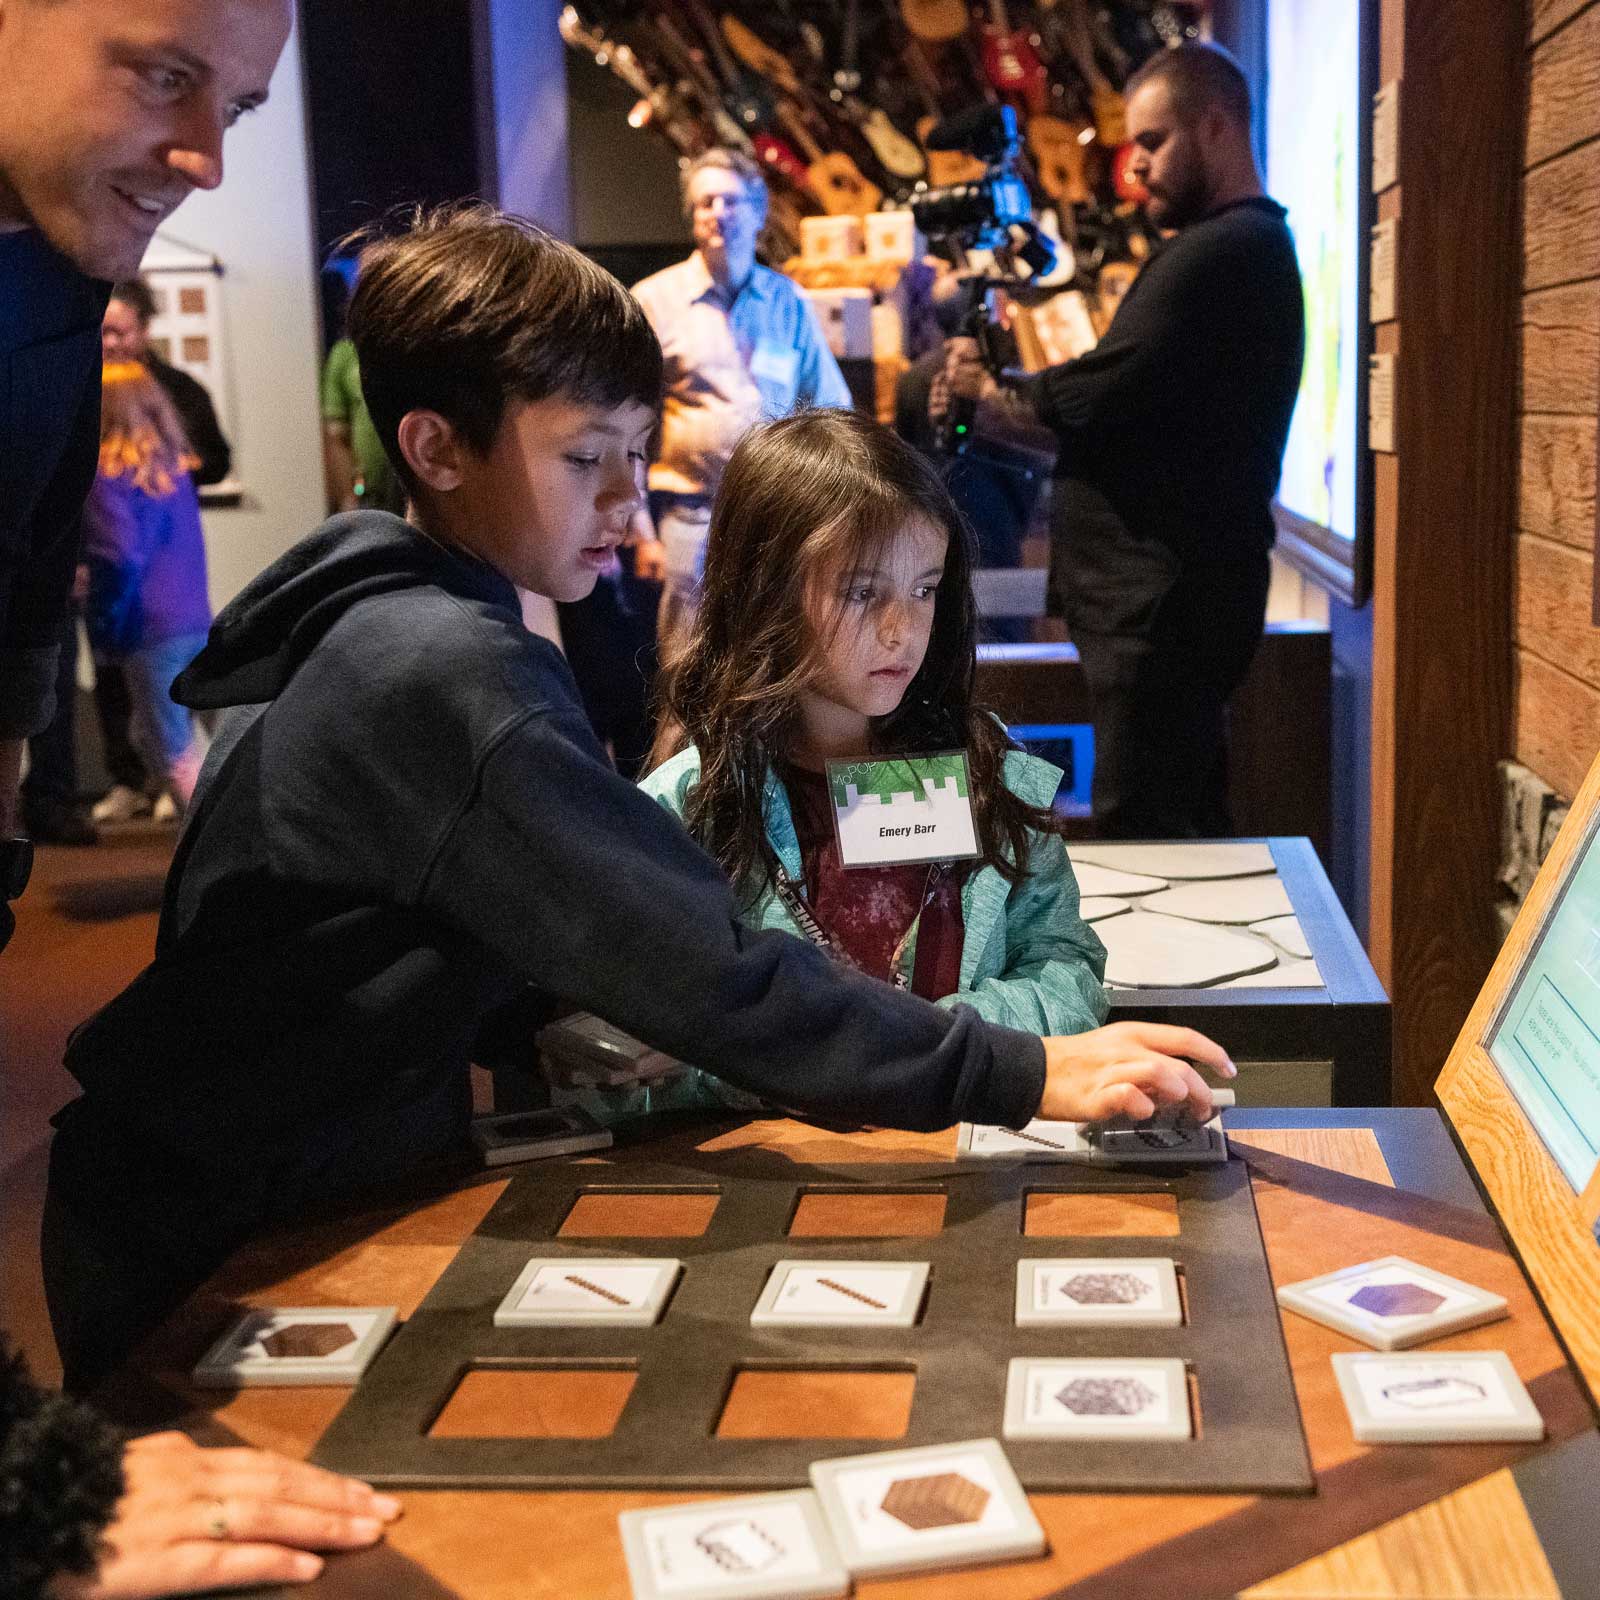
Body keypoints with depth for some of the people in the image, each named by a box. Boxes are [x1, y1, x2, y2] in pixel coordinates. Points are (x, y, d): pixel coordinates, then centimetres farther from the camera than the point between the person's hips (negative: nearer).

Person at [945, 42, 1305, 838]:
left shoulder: (1216, 253, -15)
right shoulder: (1246, 245, 20)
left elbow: (1101, 393, -22)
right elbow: (1139, 405, 17)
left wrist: (995, 391, -3)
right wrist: (1008, 399, 4)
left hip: (1161, 601, -11)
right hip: (1173, 593, 11)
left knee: (1138, 845, -8)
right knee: (1183, 835, 16)